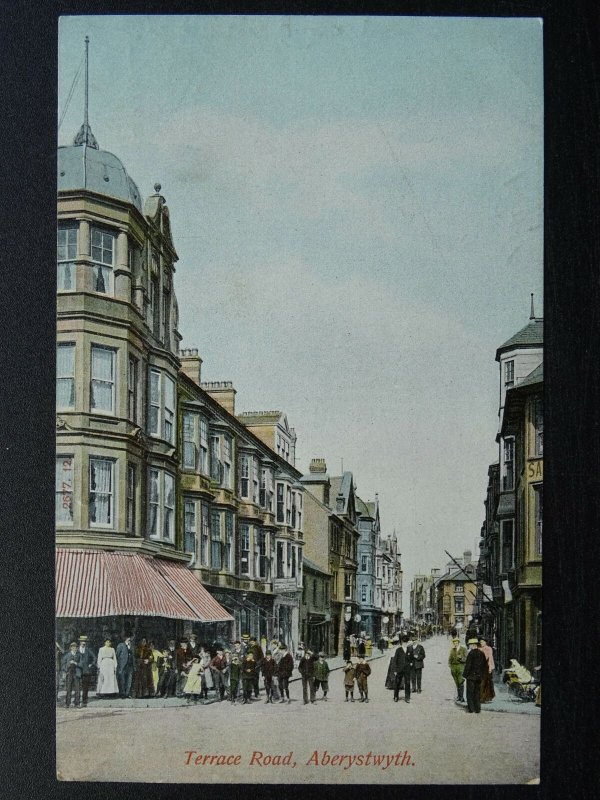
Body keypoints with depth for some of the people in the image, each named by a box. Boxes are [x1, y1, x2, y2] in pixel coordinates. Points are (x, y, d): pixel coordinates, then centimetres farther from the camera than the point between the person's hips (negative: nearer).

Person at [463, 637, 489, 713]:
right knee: (477, 693, 11)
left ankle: (471, 708, 0)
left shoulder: (471, 653, -14)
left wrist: (465, 675, -8)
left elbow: (468, 665, -15)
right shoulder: (482, 654, 7)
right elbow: (485, 665, 13)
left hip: (471, 676, -6)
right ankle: (477, 709, 12)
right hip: (479, 677, 6)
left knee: (470, 693, 2)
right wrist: (482, 674, 19)